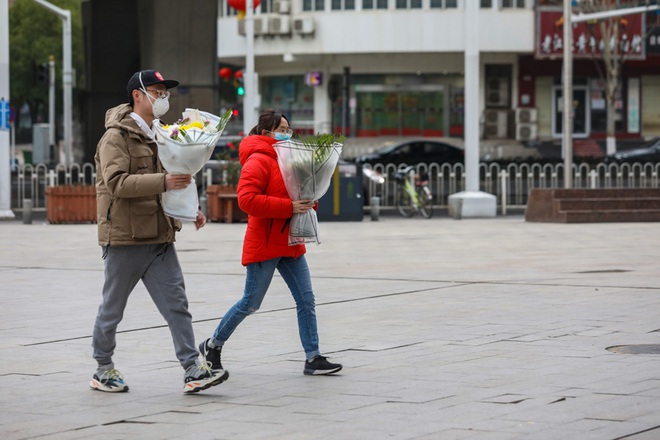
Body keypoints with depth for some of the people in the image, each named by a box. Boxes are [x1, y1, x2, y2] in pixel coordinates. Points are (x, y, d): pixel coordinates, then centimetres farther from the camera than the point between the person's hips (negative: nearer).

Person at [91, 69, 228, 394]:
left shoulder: (158, 135, 18)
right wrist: (163, 182, -32)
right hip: (125, 236, -7)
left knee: (176, 303, -4)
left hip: (159, 236, 7)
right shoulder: (116, 136, -9)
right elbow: (116, 182, -24)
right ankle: (103, 370, 20)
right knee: (113, 307, 6)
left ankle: (193, 370, -8)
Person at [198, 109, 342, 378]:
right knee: (251, 303, 1)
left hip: (289, 243, 8)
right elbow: (247, 199, -26)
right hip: (264, 244, -8)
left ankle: (313, 359, 3)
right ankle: (213, 345, 20)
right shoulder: (258, 161, -13)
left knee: (306, 300, 1)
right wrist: (289, 207, -28)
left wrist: (307, 202, 2)